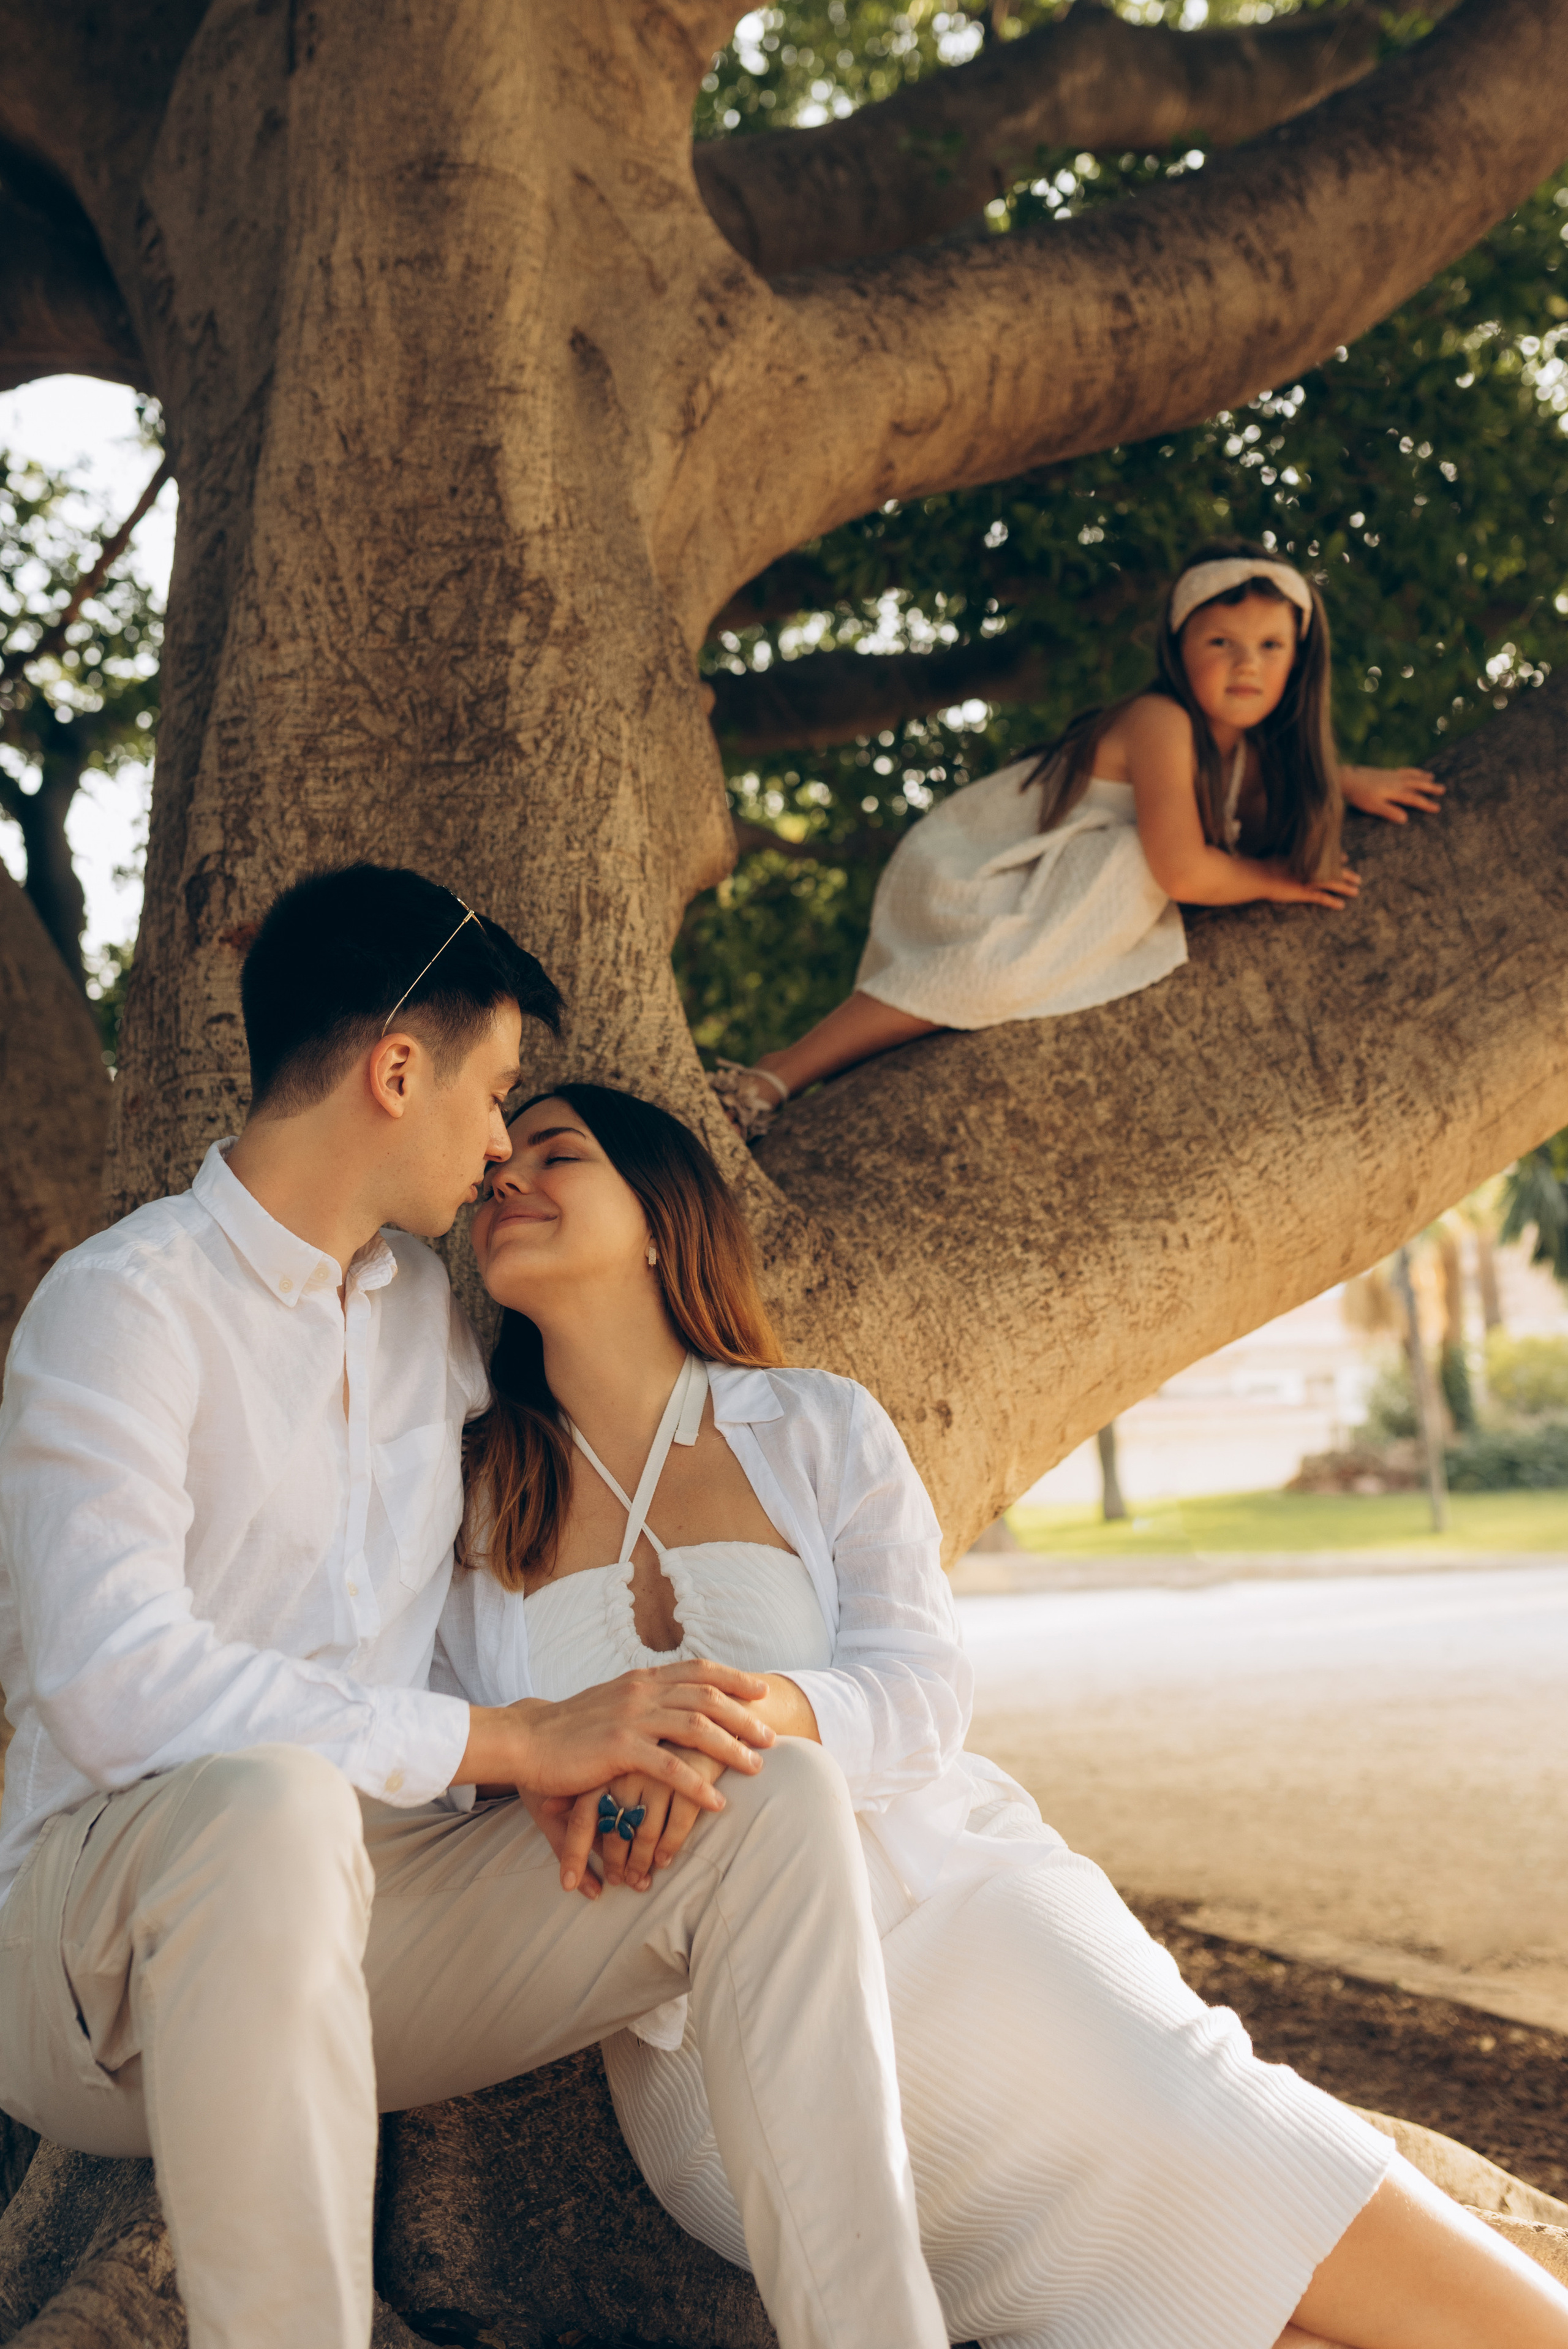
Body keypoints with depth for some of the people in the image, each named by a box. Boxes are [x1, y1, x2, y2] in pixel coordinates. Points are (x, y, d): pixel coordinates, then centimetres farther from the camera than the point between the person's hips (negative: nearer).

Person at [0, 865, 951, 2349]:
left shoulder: (429, 1304, 15)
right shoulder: (124, 1305, -9)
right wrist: (516, 1744, -23)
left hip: (380, 1921, 7)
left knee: (774, 1800, -13)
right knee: (272, 1803, -40)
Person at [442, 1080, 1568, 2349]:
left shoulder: (817, 1427, 11)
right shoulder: (476, 1506, 12)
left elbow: (922, 1683, 0)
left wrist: (759, 1708, -21)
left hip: (932, 1889, 1)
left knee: (1184, 2114, -27)